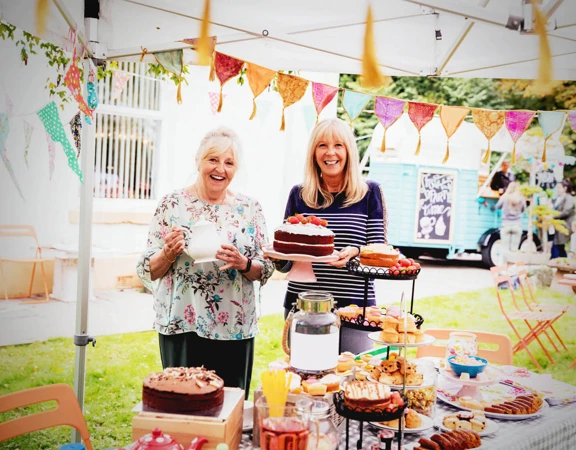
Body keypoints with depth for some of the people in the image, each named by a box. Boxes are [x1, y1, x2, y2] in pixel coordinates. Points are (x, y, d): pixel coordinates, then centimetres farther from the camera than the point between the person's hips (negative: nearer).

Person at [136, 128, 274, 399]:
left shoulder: (249, 209, 4)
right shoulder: (173, 204, -1)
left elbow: (265, 270, 5)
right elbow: (148, 271, 2)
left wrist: (243, 264, -15)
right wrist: (169, 254, -17)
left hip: (235, 328, 2)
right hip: (181, 327, -1)